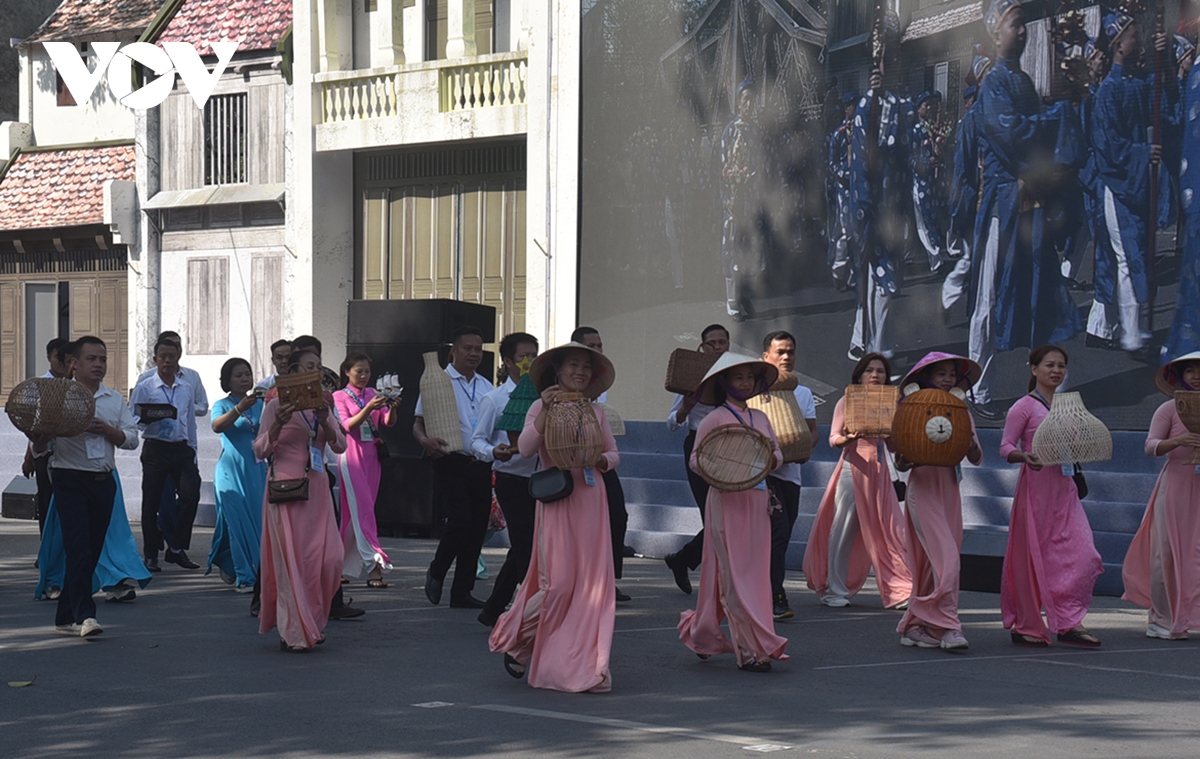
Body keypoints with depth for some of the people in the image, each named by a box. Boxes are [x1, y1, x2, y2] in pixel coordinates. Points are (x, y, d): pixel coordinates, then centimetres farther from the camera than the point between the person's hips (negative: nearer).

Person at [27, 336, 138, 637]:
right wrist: (39, 439, -25)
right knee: (78, 548, -15)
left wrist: (106, 430, -10)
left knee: (92, 551, 6)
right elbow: (40, 447, -2)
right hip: (70, 479, -5)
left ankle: (65, 618, 15)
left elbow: (132, 439, 7)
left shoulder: (115, 400, 14)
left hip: (104, 482, 5)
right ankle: (85, 615, -17)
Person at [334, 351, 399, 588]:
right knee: (362, 509, -11)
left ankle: (348, 565, 16)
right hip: (352, 455, -4)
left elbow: (388, 422, 6)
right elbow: (348, 425, -11)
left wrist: (392, 407, -16)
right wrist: (368, 408, -25)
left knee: (356, 511, 8)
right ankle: (374, 565, -18)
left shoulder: (373, 394, 13)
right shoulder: (340, 397, 1)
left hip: (372, 456, 4)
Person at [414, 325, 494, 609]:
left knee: (477, 528, 3)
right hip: (452, 464, -5)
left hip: (481, 465, 5)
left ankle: (462, 591, 11)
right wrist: (426, 441, -24)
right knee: (460, 522, -17)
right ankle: (436, 572, 8)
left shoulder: (486, 387, 17)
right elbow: (418, 424, -2)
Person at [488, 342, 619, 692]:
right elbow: (525, 449, -12)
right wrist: (545, 410, -21)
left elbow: (614, 453, 16)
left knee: (592, 583, -1)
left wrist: (601, 460, -6)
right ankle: (513, 640, 14)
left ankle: (586, 666, 6)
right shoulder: (542, 407, 1)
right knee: (558, 583, -9)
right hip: (557, 499, -4)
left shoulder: (596, 412, 14)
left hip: (591, 499, 4)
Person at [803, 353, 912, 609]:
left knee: (887, 529, -3)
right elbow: (833, 438, -1)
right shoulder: (847, 402, 3)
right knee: (844, 529, -2)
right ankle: (835, 590, 7)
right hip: (852, 467, -3)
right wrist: (847, 438, -22)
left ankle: (900, 591, -2)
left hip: (879, 471, 3)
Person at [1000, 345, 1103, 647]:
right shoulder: (1024, 407, -5)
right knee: (1031, 554, 1)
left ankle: (1069, 623, -1)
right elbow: (1006, 447, -10)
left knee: (1083, 554, -6)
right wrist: (1024, 457, -29)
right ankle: (1025, 626, 12)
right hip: (1036, 484, -6)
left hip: (1064, 486, 6)